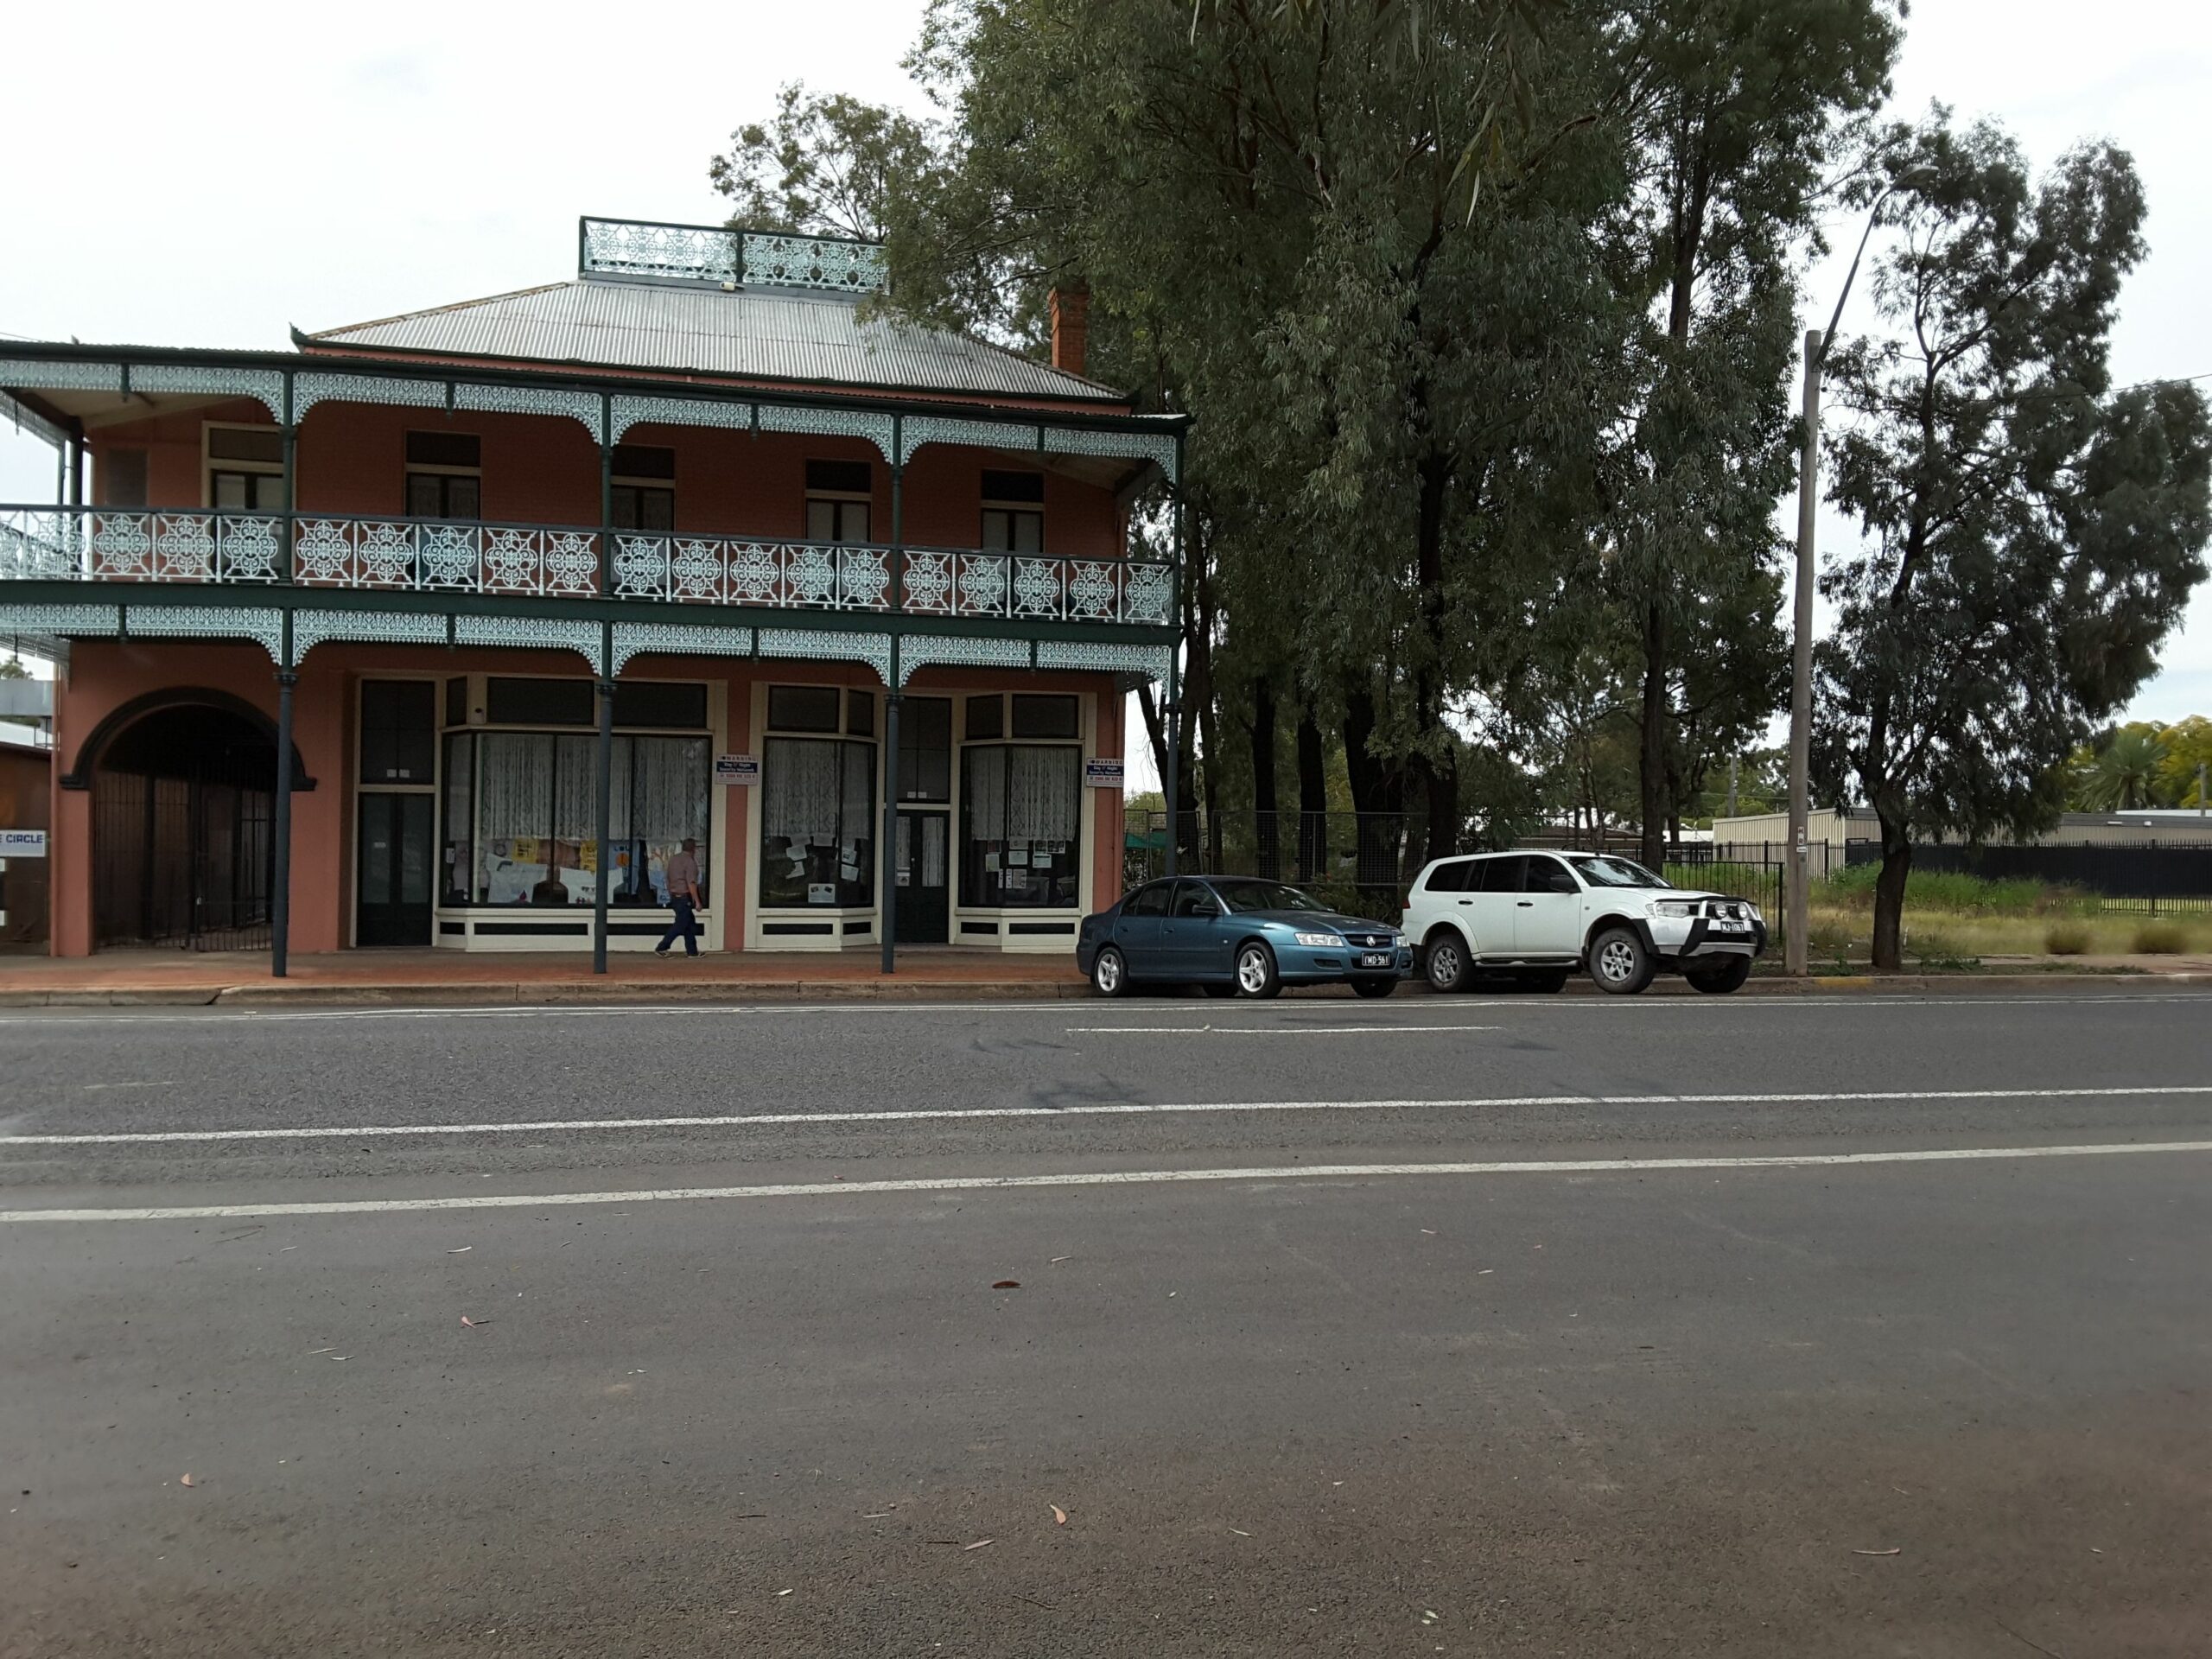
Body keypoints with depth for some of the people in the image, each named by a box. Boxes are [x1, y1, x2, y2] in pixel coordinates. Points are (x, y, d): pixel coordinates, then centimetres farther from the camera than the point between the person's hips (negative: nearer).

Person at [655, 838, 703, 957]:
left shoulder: (673, 859, 11)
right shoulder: (690, 862, -15)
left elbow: (668, 880, 17)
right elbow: (691, 884, -21)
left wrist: (671, 897, 25)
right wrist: (697, 902, -18)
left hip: (674, 897, 9)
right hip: (685, 897, -9)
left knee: (690, 924, 14)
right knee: (680, 926, -4)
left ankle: (692, 951, 15)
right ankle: (661, 948, -5)